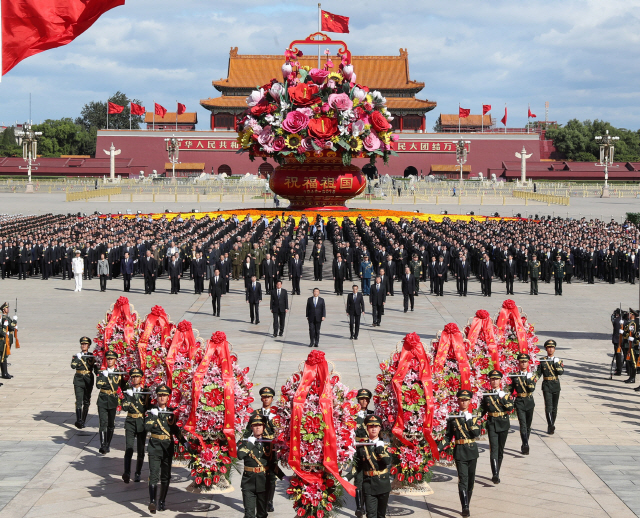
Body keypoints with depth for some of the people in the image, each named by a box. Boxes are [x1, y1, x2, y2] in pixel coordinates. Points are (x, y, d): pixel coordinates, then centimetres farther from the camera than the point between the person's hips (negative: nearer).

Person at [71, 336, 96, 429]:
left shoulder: (92, 356, 7)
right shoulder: (76, 356, 4)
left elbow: (95, 368, 6)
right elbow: (73, 366, -12)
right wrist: (78, 358, -24)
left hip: (88, 380, 2)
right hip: (78, 380, -2)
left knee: (86, 402, 6)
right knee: (79, 401, -13)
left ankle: (83, 421, 16)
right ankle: (78, 421, -21)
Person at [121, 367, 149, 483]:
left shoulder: (145, 391, 4)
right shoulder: (128, 392, 5)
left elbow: (147, 408, -2)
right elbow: (124, 407, -8)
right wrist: (129, 396, -19)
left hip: (142, 423, 1)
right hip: (130, 423, -1)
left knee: (141, 450, 5)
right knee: (129, 449, -13)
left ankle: (138, 473, 16)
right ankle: (127, 473, -21)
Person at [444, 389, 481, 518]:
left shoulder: (473, 417, 8)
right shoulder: (452, 418, 4)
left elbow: (477, 433, -7)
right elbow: (449, 435, 8)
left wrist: (469, 420, -13)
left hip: (472, 451, 3)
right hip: (459, 452, -3)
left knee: (471, 480, 8)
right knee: (463, 479, -14)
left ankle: (467, 505, 21)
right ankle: (465, 507, -20)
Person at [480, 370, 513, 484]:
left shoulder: (505, 395, 5)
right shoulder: (486, 396, 6)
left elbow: (511, 408, -8)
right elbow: (482, 411, 10)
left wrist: (503, 398, -15)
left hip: (503, 424, 1)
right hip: (492, 424, -1)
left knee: (500, 450, 7)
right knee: (494, 449, -15)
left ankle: (496, 474, 18)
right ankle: (495, 475, -24)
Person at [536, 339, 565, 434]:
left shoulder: (558, 360, 6)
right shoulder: (542, 361, 3)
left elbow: (561, 372, -7)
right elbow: (538, 373, 5)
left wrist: (556, 363, -14)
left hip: (556, 385, 2)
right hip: (546, 385, -2)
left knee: (554, 407, 8)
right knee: (548, 406, -15)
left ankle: (551, 426, 20)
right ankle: (551, 426, -25)